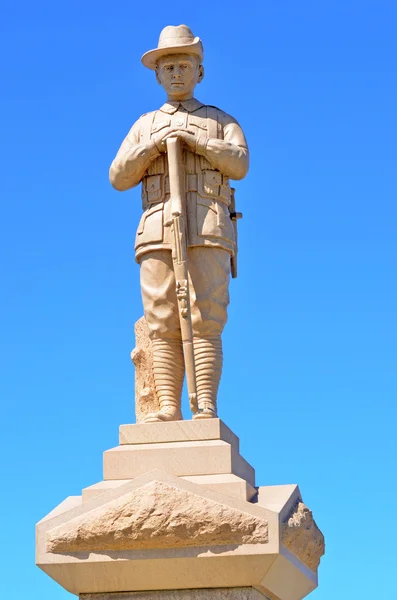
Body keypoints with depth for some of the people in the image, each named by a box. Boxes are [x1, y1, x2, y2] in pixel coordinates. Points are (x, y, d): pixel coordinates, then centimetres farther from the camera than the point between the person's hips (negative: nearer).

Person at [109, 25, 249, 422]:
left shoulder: (222, 122, 18)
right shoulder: (144, 126, 23)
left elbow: (239, 164, -1)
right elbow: (118, 178, 10)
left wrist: (194, 138, -10)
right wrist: (153, 145, -6)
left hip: (208, 231, -2)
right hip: (157, 233, 2)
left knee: (205, 320, -13)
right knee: (162, 325, -7)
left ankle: (207, 408, -19)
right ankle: (168, 408, -11)